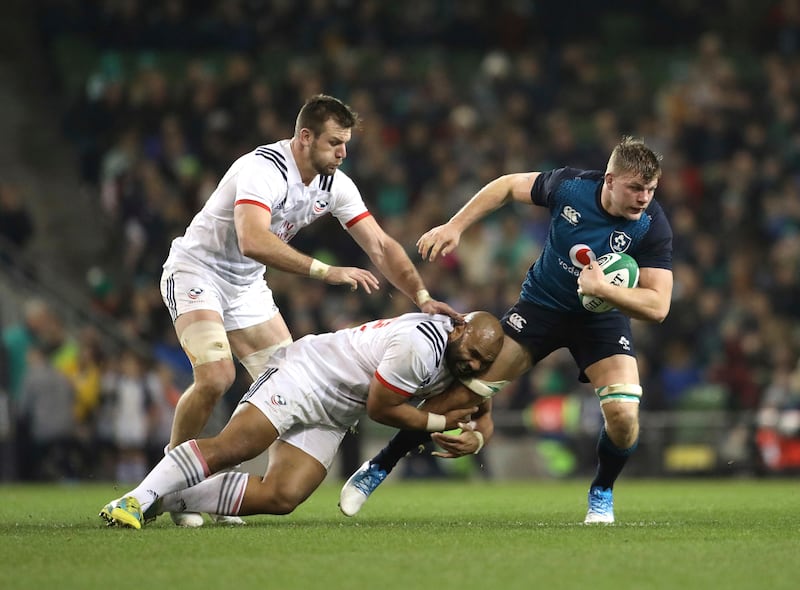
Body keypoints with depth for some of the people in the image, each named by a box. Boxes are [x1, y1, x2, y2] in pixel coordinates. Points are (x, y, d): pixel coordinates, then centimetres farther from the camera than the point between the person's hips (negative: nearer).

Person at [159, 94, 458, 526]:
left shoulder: (335, 185, -5)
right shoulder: (263, 169, -29)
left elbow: (380, 246, -3)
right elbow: (253, 240, -45)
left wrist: (421, 296, -17)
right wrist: (326, 272, -48)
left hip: (246, 286, 8)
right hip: (197, 271, -8)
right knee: (216, 377, -26)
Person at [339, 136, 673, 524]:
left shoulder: (653, 227, -26)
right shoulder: (569, 187, -21)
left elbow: (657, 306, -29)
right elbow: (508, 186, -1)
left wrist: (603, 288, -42)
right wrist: (454, 226, -5)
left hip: (603, 315, -1)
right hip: (541, 303, 1)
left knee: (623, 411, -23)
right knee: (464, 391, -7)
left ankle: (602, 493, 9)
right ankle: (378, 468, 10)